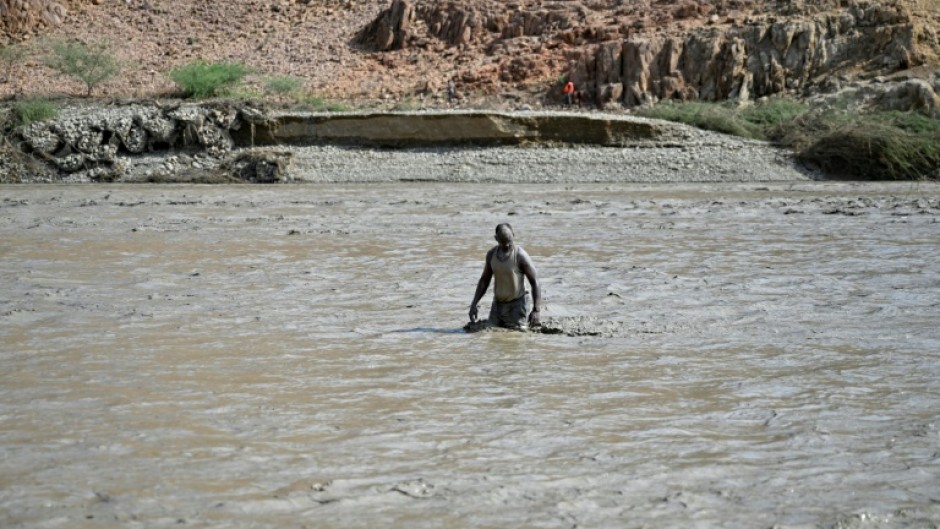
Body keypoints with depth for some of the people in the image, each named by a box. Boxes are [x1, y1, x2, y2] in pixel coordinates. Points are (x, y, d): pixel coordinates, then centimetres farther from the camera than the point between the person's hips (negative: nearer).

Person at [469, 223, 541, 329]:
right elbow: (484, 280, 9)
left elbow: (534, 282, -17)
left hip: (516, 304, -5)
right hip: (497, 303, 5)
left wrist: (536, 310, -25)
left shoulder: (520, 256, -18)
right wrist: (474, 304, 0)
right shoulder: (491, 254, -1)